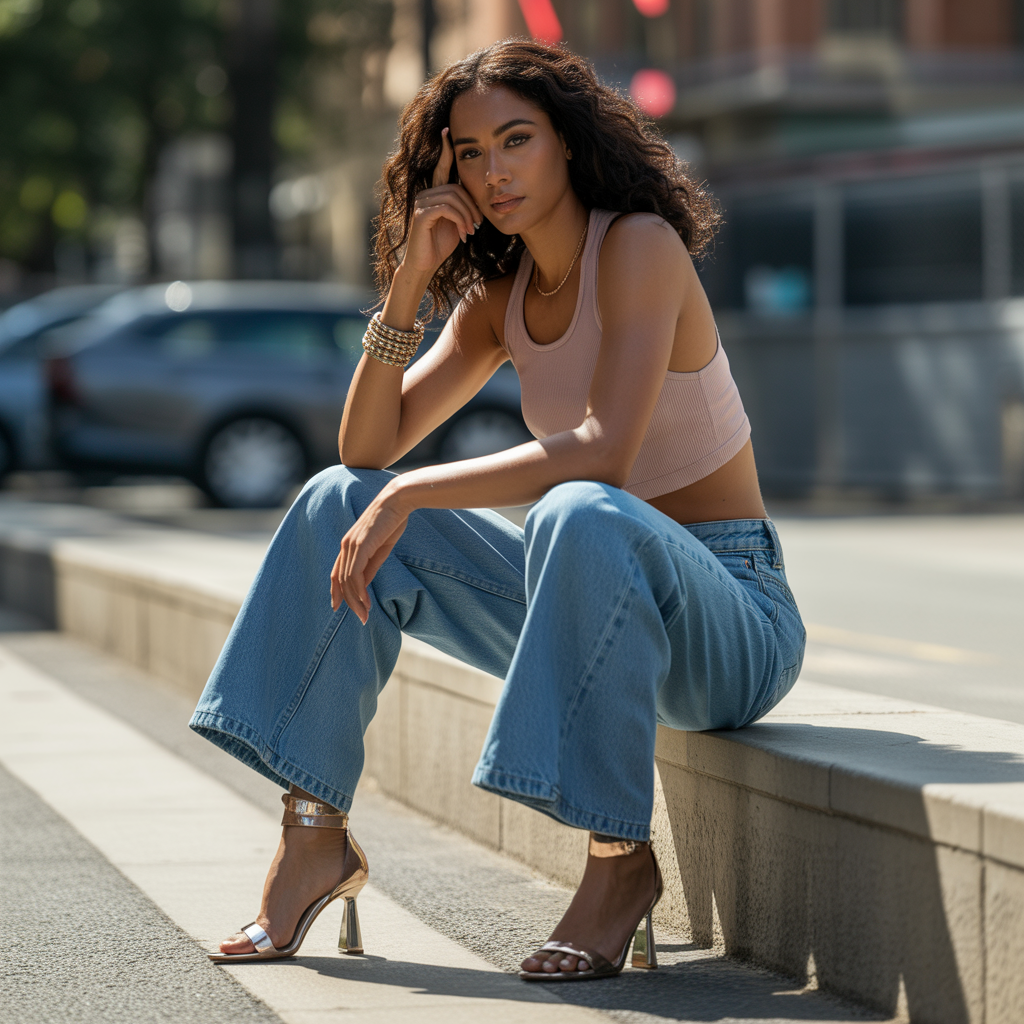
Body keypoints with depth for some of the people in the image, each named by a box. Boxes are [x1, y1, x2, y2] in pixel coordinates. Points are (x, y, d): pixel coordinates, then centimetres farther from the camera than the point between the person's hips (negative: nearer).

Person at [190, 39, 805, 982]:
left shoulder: (641, 244, -14)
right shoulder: (501, 297, 8)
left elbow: (603, 454, -28)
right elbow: (369, 449, 3)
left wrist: (413, 494, -28)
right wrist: (409, 280, -7)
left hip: (733, 625, -7)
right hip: (600, 607, 7)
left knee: (581, 517, -40)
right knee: (338, 504, -4)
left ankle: (622, 860, -26)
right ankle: (316, 840, -5)